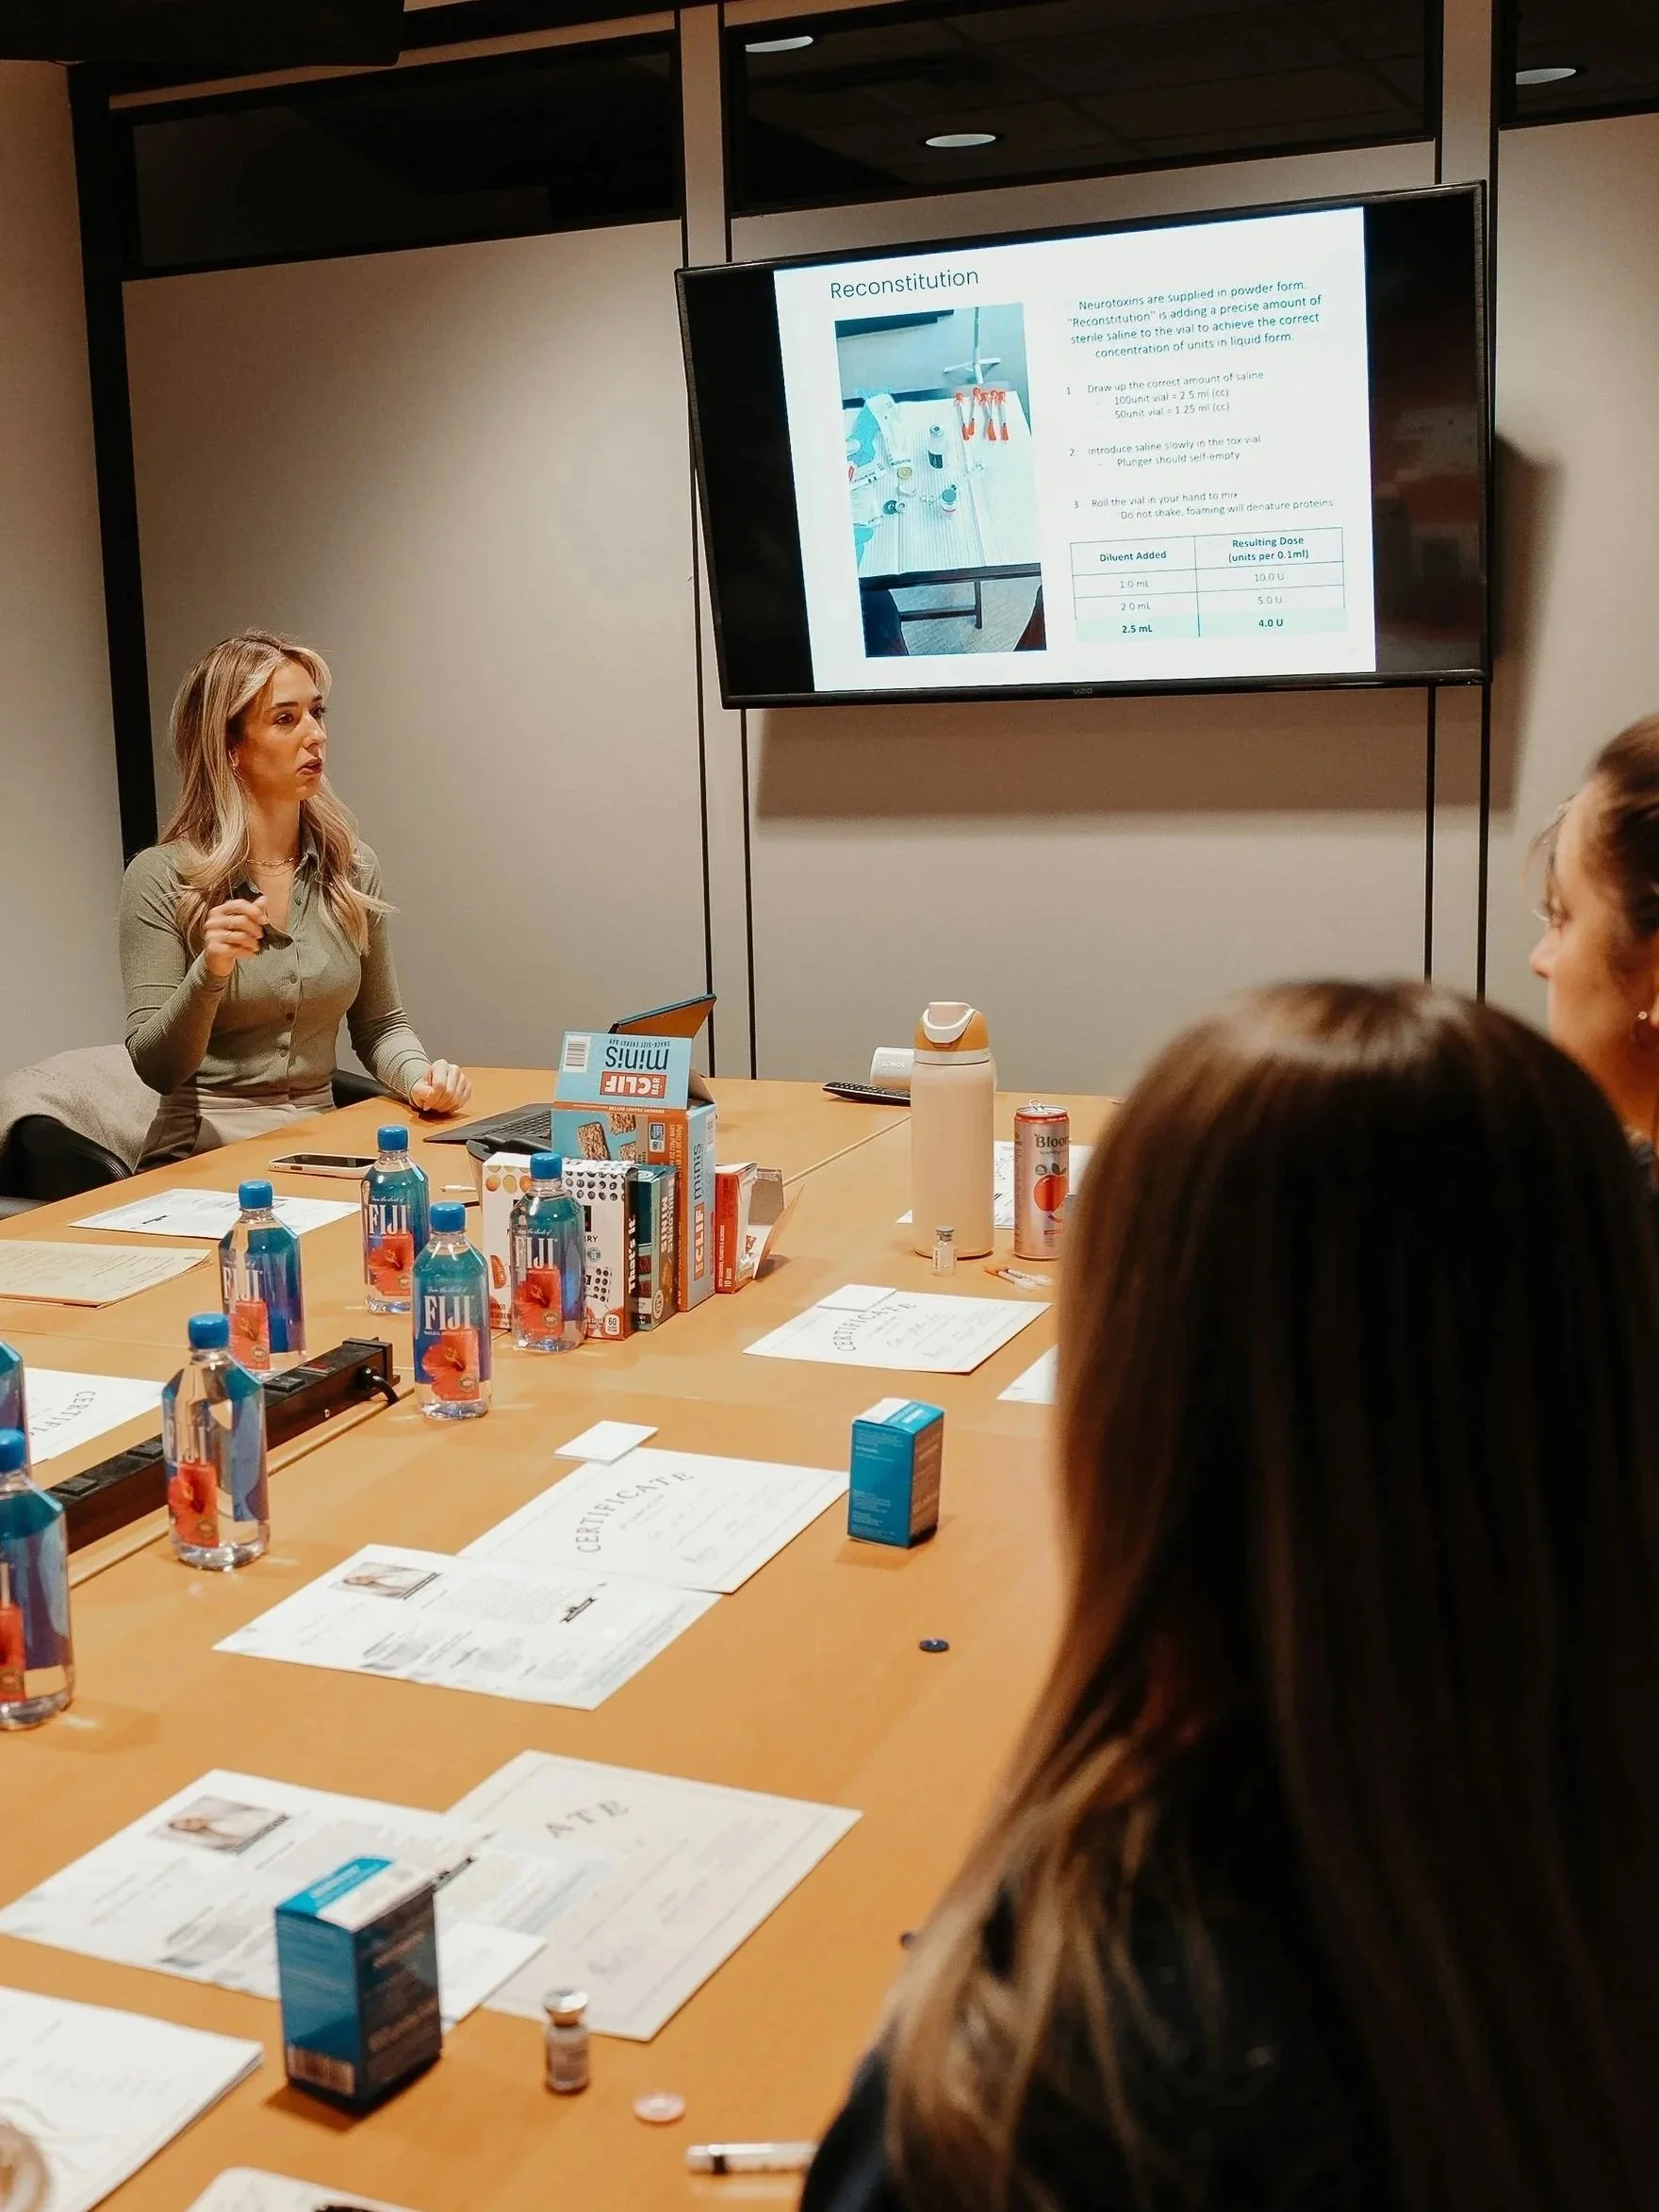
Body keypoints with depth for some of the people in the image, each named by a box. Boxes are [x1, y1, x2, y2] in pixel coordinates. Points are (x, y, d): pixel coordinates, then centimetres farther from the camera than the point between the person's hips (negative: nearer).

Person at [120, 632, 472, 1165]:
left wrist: (418, 1075, -6)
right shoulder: (160, 877, -7)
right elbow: (156, 1069, -9)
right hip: (202, 1156, -3)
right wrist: (209, 974, -26)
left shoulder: (352, 867, 5)